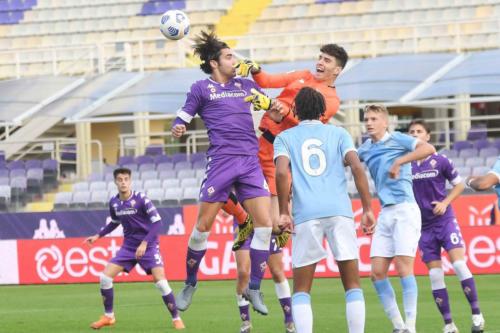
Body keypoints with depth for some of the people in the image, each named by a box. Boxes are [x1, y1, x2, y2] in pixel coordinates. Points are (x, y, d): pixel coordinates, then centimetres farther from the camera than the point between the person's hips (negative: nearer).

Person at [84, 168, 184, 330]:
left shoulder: (141, 198, -16)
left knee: (160, 282, -20)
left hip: (148, 245, -5)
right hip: (128, 246, 5)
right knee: (105, 278, -5)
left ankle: (176, 319, -4)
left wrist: (145, 243, -26)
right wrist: (98, 236, 14)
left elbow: (157, 222, -18)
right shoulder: (114, 202, 0)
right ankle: (108, 317, 12)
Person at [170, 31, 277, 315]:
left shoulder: (245, 85, 17)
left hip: (250, 162, 4)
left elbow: (267, 104, 30)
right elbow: (182, 121, 7)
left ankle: (254, 288, 3)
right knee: (204, 225, -3)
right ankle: (190, 284, 17)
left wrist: (275, 106, 6)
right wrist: (177, 130, -17)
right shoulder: (202, 89, 6)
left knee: (265, 223, -7)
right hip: (221, 161, -4)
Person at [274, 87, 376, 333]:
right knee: (352, 285, 7)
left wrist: (283, 212, -1)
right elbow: (357, 167, 0)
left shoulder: (285, 137, 14)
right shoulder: (338, 134, 15)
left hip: (305, 214, 0)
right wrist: (367, 209, 1)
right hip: (340, 211, 1)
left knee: (301, 290, 5)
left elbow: (282, 172, -5)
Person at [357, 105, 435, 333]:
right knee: (377, 272, -1)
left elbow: (429, 149, -17)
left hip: (404, 209, -7)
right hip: (385, 213, 7)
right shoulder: (365, 149, 16)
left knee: (403, 267, -14)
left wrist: (399, 162, -22)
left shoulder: (397, 140, -3)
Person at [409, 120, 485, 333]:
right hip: (423, 226, 2)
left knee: (459, 264, -14)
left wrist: (445, 203, -9)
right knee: (435, 275, 0)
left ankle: (477, 315, -5)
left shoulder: (440, 161, -4)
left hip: (445, 220, -2)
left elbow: (459, 184, 5)